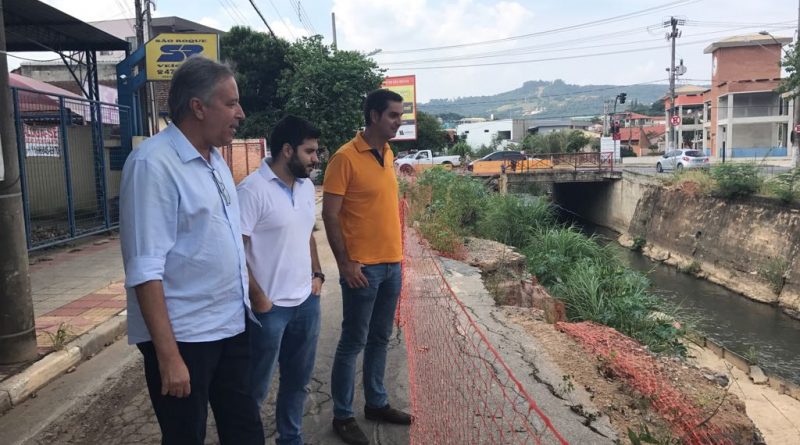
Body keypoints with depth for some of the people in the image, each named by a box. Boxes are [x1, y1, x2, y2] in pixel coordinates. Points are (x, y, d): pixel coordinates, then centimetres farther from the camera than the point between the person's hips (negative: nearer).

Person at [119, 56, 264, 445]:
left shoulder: (214, 158, 8)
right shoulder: (153, 164, -19)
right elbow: (144, 270, -22)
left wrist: (250, 297, 16)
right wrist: (168, 355, -23)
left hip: (232, 324, 8)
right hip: (184, 336, -8)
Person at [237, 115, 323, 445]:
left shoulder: (307, 186, 7)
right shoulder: (253, 189, -17)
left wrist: (317, 274, 8)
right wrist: (257, 298, -16)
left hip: (307, 302, 7)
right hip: (269, 307, -7)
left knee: (298, 379, 20)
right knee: (256, 386, 9)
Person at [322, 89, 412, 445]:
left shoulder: (388, 154, 11)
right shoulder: (346, 157, -13)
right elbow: (330, 215, -13)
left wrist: (397, 253, 16)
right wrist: (345, 262, -16)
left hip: (391, 264, 7)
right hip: (363, 267, -7)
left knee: (380, 339, 17)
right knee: (353, 342, 3)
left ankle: (377, 404, 31)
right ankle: (343, 416, 18)